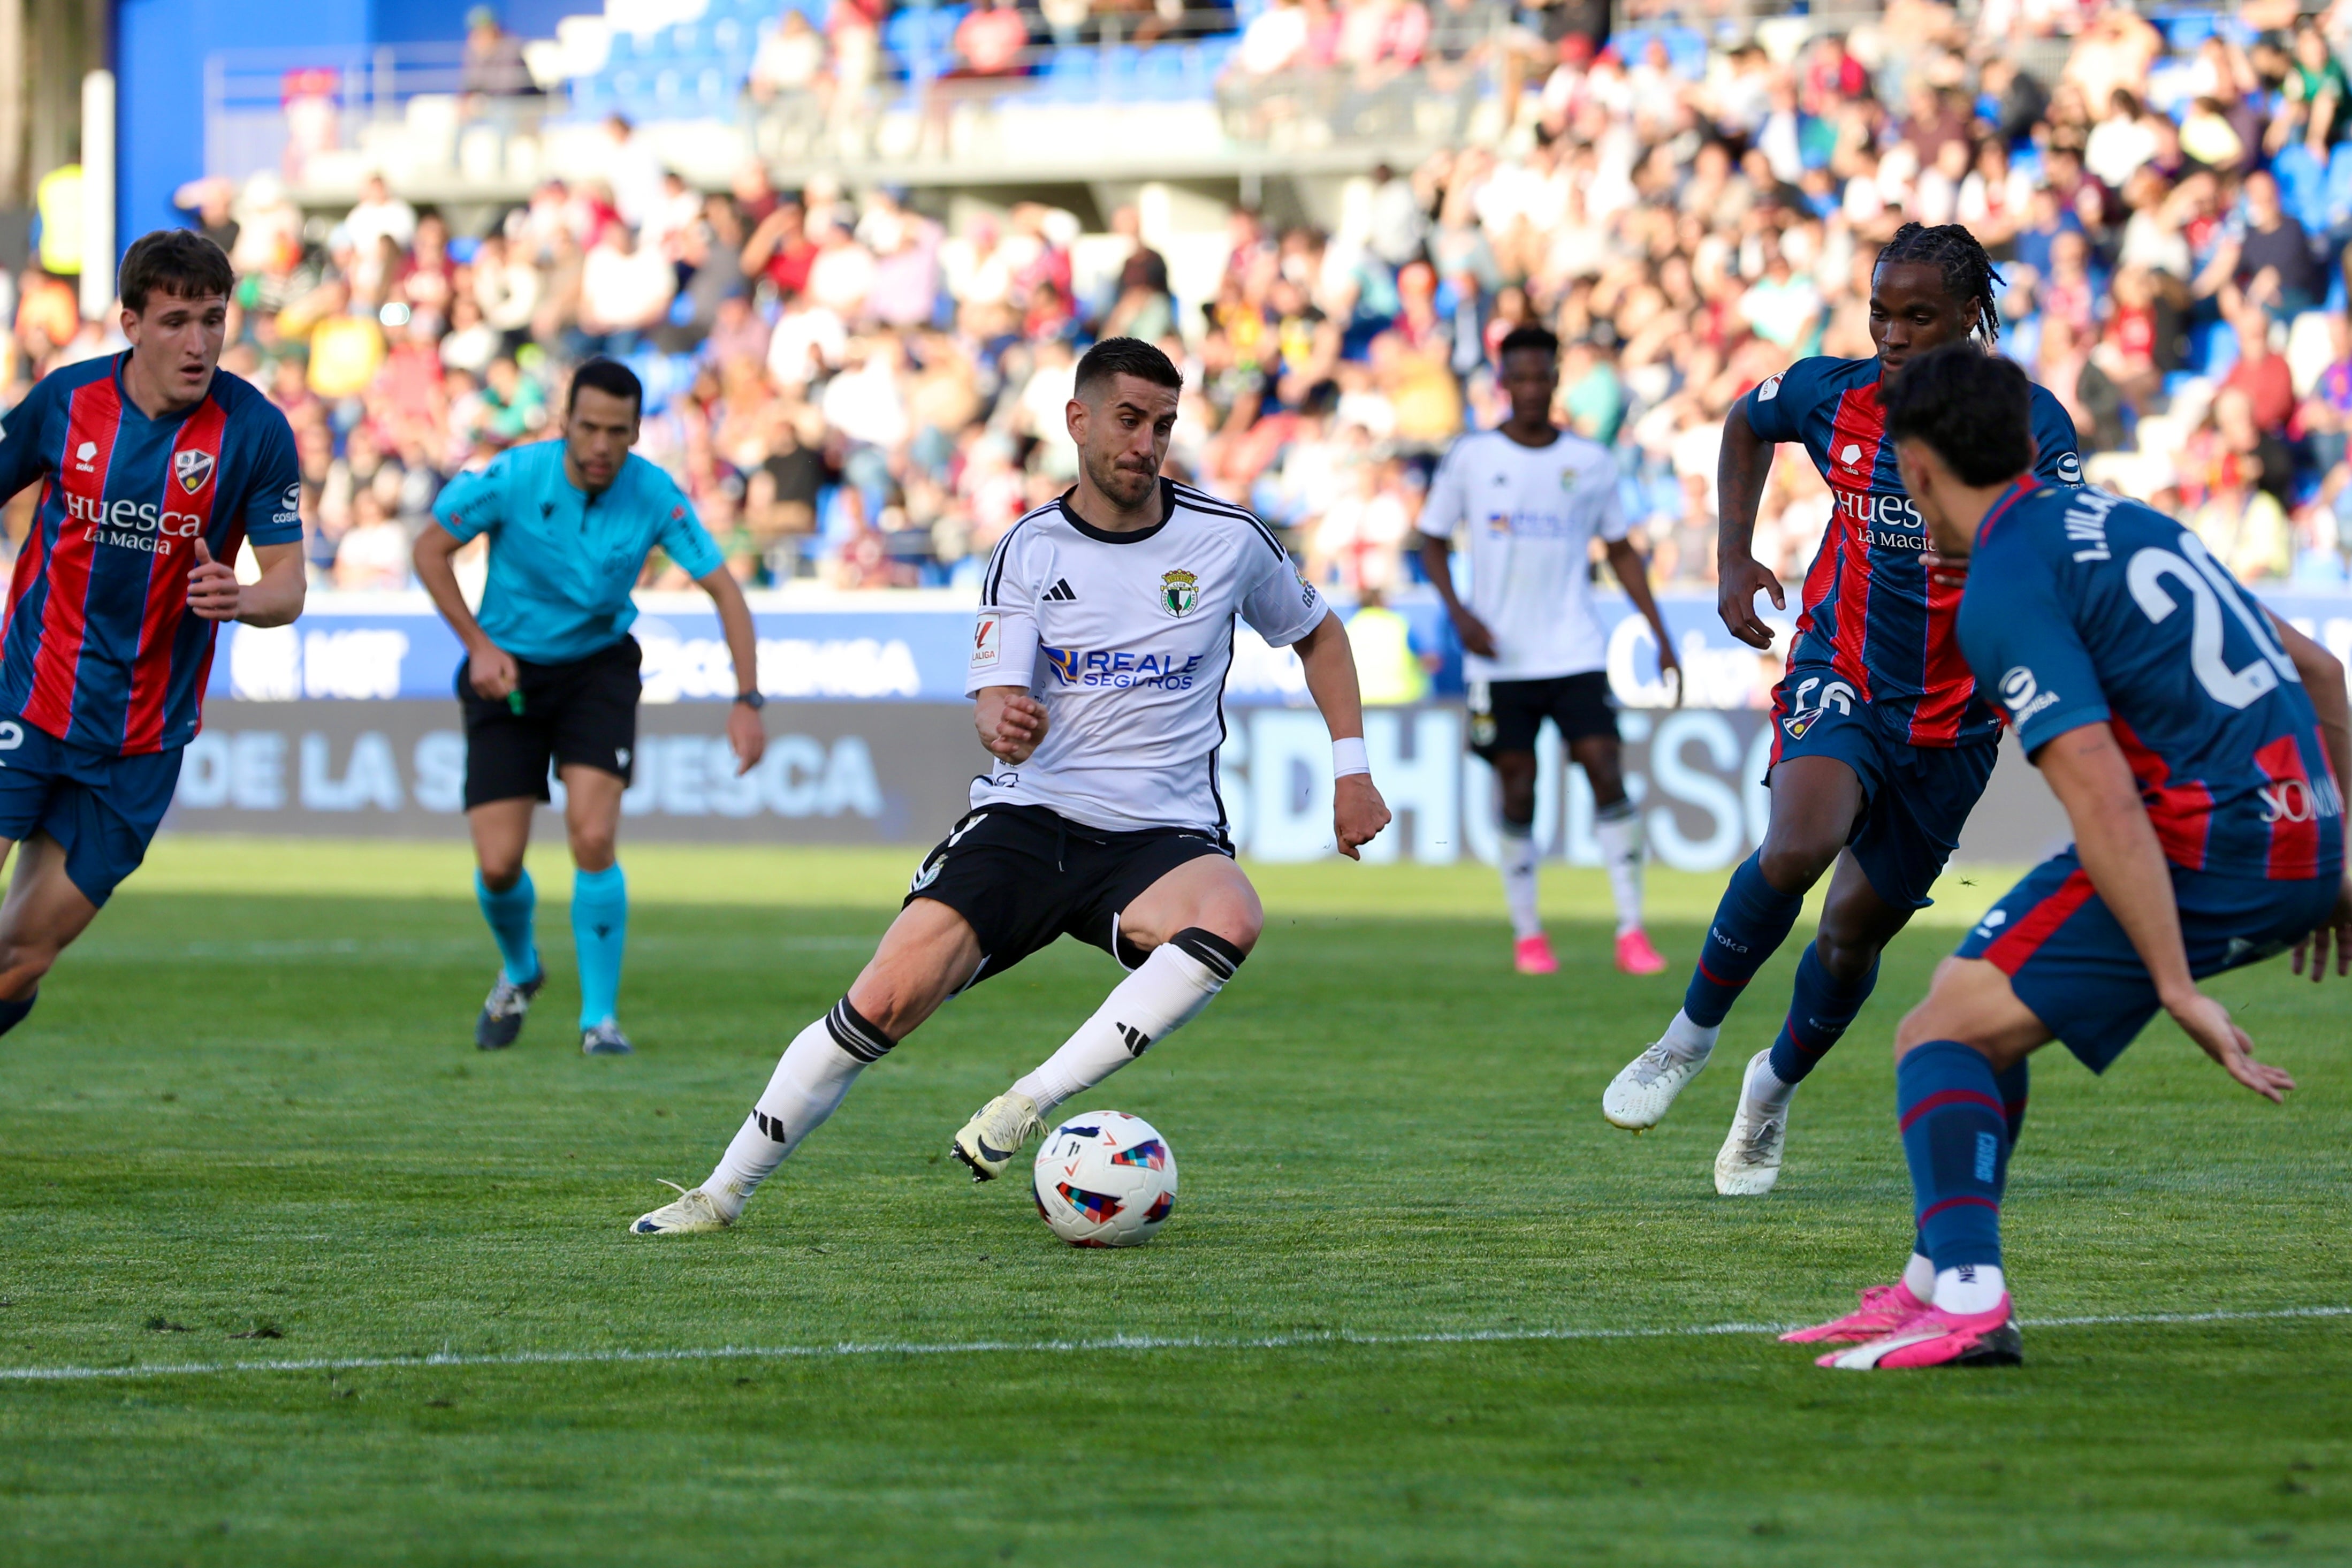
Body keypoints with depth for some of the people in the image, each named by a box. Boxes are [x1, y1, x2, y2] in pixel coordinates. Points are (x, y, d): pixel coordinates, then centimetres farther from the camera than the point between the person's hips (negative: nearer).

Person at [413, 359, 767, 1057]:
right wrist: (479, 645, -14)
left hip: (598, 667, 0)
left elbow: (723, 588, -9)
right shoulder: (513, 479, -20)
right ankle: (519, 970, 29)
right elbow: (430, 549, -6)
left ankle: (600, 1018, -4)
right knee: (499, 865, -6)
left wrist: (748, 700, -18)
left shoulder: (655, 497, -16)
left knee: (593, 839, -19)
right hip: (509, 674, 0)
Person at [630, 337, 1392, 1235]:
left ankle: (1031, 1103, -31)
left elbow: (1317, 634, 19)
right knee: (883, 1003, -16)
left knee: (1232, 918, -37)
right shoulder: (1030, 550, 2)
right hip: (1026, 820, 0)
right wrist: (1003, 723, -31)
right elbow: (993, 702, -6)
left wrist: (1351, 769, 9)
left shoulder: (1227, 538, 2)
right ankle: (724, 1192, -1)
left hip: (1162, 837, 0)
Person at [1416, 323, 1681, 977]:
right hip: (1499, 658, -1)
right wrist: (1458, 613, -9)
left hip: (1575, 653, 1)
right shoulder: (1470, 457, 1)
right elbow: (1433, 540, 8)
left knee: (1607, 775, -10)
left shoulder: (1591, 462, 5)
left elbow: (1621, 551, 13)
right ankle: (1526, 933, 13)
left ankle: (1631, 930, -8)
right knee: (1517, 792, 1)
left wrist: (1661, 638, 8)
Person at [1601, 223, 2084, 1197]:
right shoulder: (1831, 396, -6)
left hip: (1954, 720, 0)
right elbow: (1747, 422, 17)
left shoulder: (2027, 422, -13)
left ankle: (1775, 1086, 40)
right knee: (1798, 847, -31)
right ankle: (1691, 1034, -8)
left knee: (1856, 930, 10)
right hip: (1840, 679, 0)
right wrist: (1734, 558, 10)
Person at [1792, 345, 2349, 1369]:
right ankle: (1944, 1280, 17)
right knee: (1990, 1021, 22)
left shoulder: (2004, 589, -10)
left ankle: (1964, 1299, -24)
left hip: (2204, 853, -9)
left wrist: (2179, 990, -21)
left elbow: (2107, 805, -20)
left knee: (1941, 1034, -7)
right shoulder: (2121, 520, 19)